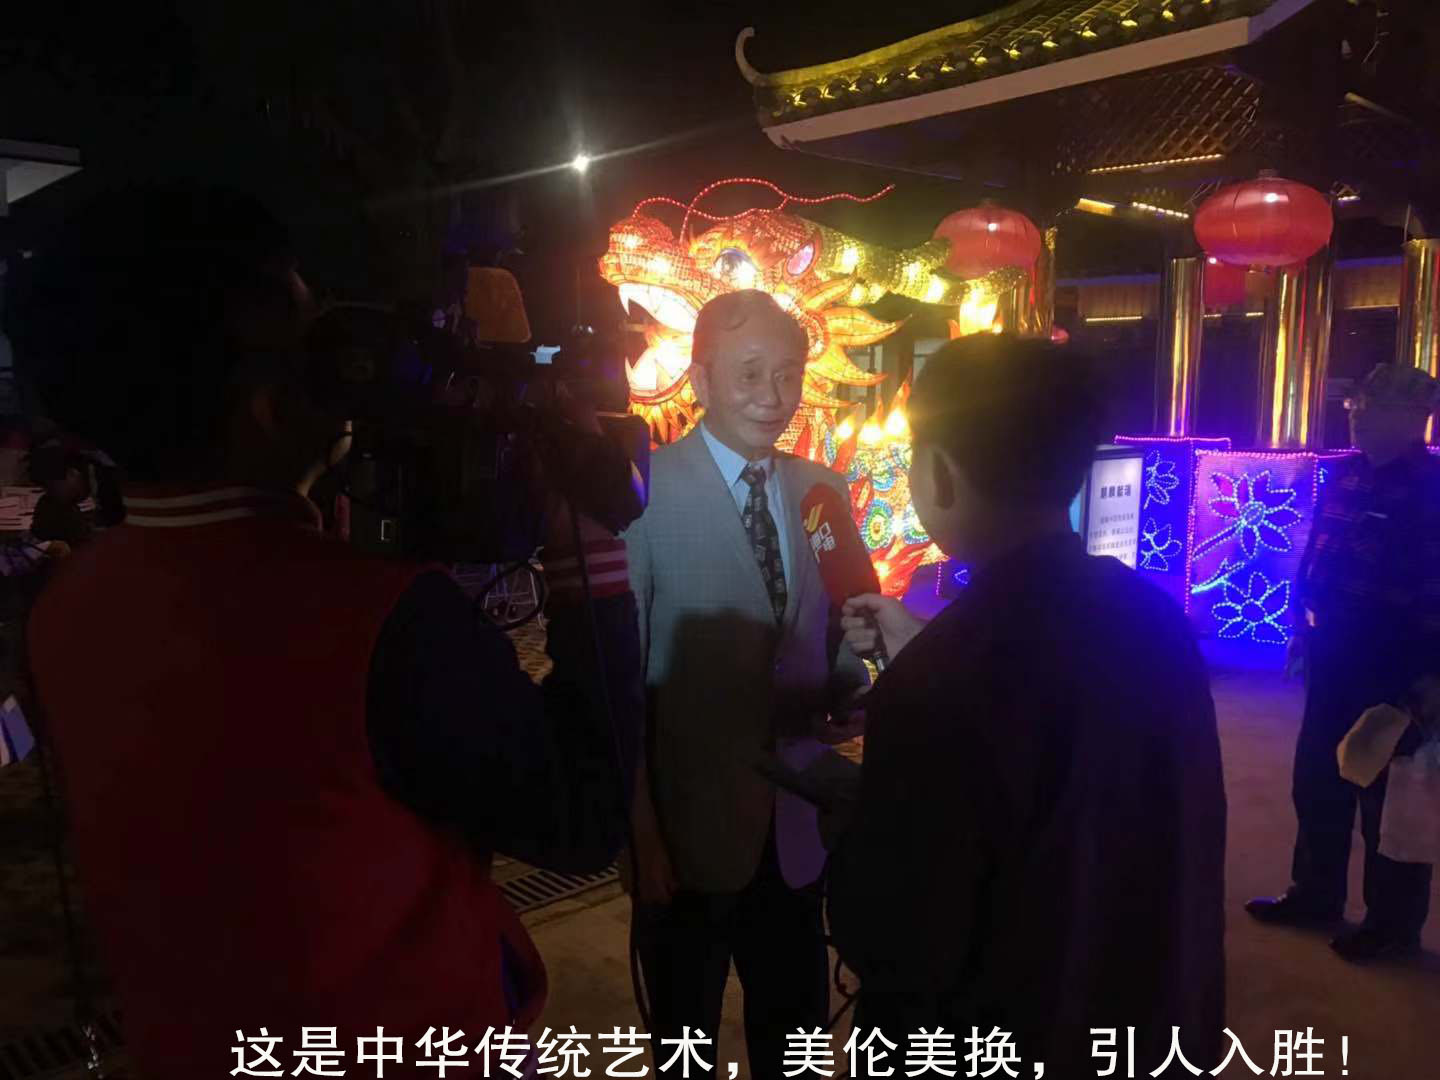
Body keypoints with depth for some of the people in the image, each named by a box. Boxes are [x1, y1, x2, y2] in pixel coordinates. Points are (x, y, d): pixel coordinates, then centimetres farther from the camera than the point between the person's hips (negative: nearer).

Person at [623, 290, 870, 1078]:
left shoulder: (822, 491, 2)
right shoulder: (641, 493, -15)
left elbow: (837, 638, 9)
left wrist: (850, 700, -13)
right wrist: (640, 829, -13)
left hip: (798, 824, 4)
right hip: (689, 828, -4)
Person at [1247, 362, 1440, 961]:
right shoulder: (1343, 478, 8)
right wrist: (1303, 627, 13)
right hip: (1334, 657, 8)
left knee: (1387, 795, 6)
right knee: (1317, 783, 16)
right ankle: (1315, 894, 33)